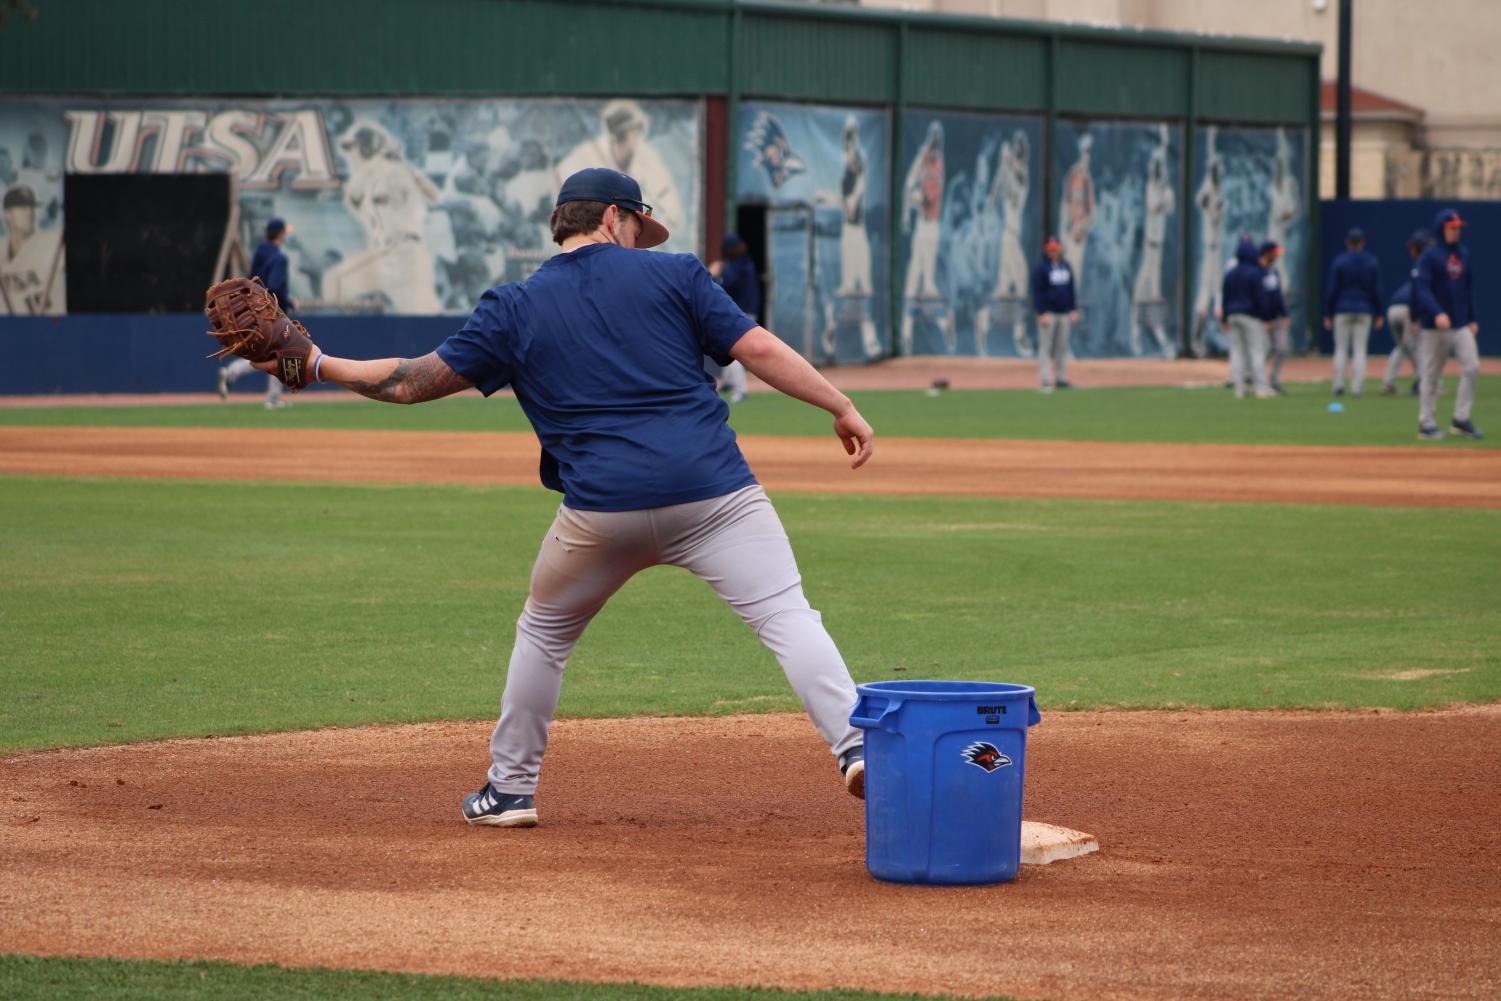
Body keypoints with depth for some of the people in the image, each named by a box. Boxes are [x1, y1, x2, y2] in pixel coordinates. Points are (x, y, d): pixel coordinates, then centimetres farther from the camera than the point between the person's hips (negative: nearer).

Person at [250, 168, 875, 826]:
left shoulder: (516, 310, 12)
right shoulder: (673, 275, 9)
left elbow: (415, 381, 12)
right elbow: (760, 350, 1)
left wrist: (319, 366, 24)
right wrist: (841, 408, 6)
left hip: (601, 509, 1)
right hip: (713, 492, -1)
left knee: (543, 632, 23)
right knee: (788, 618, -3)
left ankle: (511, 788, 28)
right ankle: (856, 747, -22)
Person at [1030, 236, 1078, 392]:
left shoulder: (1066, 266, 12)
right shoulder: (1040, 268, -6)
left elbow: (1071, 289, 17)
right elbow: (1037, 292, -9)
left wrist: (1074, 310, 10)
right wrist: (1042, 313, -16)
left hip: (1064, 313, 6)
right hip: (1048, 313, -6)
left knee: (1062, 346, 8)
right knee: (1045, 346, -6)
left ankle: (1061, 379, 13)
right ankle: (1046, 381, -7)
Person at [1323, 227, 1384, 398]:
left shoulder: (1339, 262, -3)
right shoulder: (1373, 262, 2)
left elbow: (1332, 290, -4)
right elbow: (1376, 291, 1)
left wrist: (1328, 315, 1)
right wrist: (1378, 315, 7)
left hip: (1342, 310, -1)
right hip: (1365, 310, 1)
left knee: (1341, 350, 4)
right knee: (1360, 350, 2)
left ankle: (1338, 386, -1)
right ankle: (1357, 388, -4)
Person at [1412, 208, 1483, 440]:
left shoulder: (1464, 253, 12)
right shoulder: (1429, 256, -8)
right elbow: (1422, 288, -17)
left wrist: (1473, 319, 14)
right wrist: (1437, 313, -31)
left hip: (1461, 325, 6)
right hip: (1433, 325, -6)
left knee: (1472, 368, -6)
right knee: (1431, 375, 0)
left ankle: (1461, 420, 2)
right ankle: (1426, 424, 8)